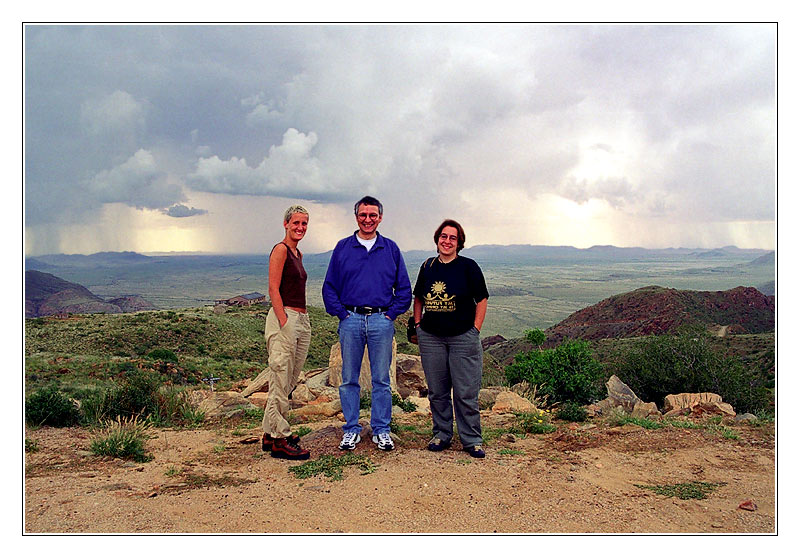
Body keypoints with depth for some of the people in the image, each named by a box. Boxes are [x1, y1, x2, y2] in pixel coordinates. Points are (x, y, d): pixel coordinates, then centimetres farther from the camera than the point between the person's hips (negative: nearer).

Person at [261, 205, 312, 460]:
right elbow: (273, 290, -14)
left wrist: (300, 321, 17)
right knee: (281, 380, -4)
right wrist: (284, 322, -20)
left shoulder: (298, 253, 19)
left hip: (301, 319, 9)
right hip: (285, 318, -9)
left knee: (290, 381, 12)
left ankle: (270, 434, 22)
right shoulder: (280, 250, -7)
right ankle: (279, 440, 3)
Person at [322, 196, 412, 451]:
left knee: (381, 379, 5)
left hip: (381, 321, 0)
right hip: (351, 320, 0)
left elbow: (404, 288, 11)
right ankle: (351, 429, 16)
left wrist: (392, 313, 2)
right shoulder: (343, 248, 7)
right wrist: (342, 313, -1)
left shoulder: (391, 249, 9)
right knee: (349, 379, 5)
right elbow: (329, 287, 8)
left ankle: (381, 430, 15)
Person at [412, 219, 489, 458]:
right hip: (430, 338, 4)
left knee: (466, 393, -1)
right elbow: (418, 298, 20)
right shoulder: (428, 266, 8)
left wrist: (475, 330, -5)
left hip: (463, 338, -3)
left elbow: (481, 300, 0)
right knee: (437, 391, 10)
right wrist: (418, 325, 10)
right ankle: (441, 434, 25)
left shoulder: (468, 267, -2)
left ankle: (472, 440, 11)